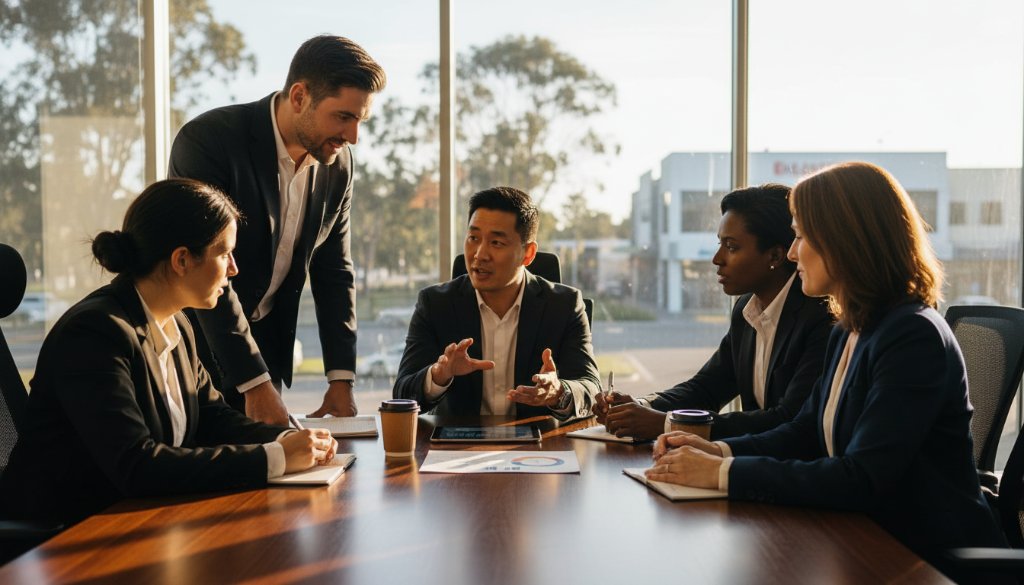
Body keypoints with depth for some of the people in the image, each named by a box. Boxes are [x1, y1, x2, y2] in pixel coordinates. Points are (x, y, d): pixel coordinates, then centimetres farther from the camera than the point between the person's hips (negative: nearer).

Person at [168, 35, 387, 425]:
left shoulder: (337, 163, -4)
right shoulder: (205, 141, -22)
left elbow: (334, 272, 3)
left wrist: (341, 378, -5)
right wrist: (255, 382, -27)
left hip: (265, 345, 5)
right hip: (195, 344, -5)